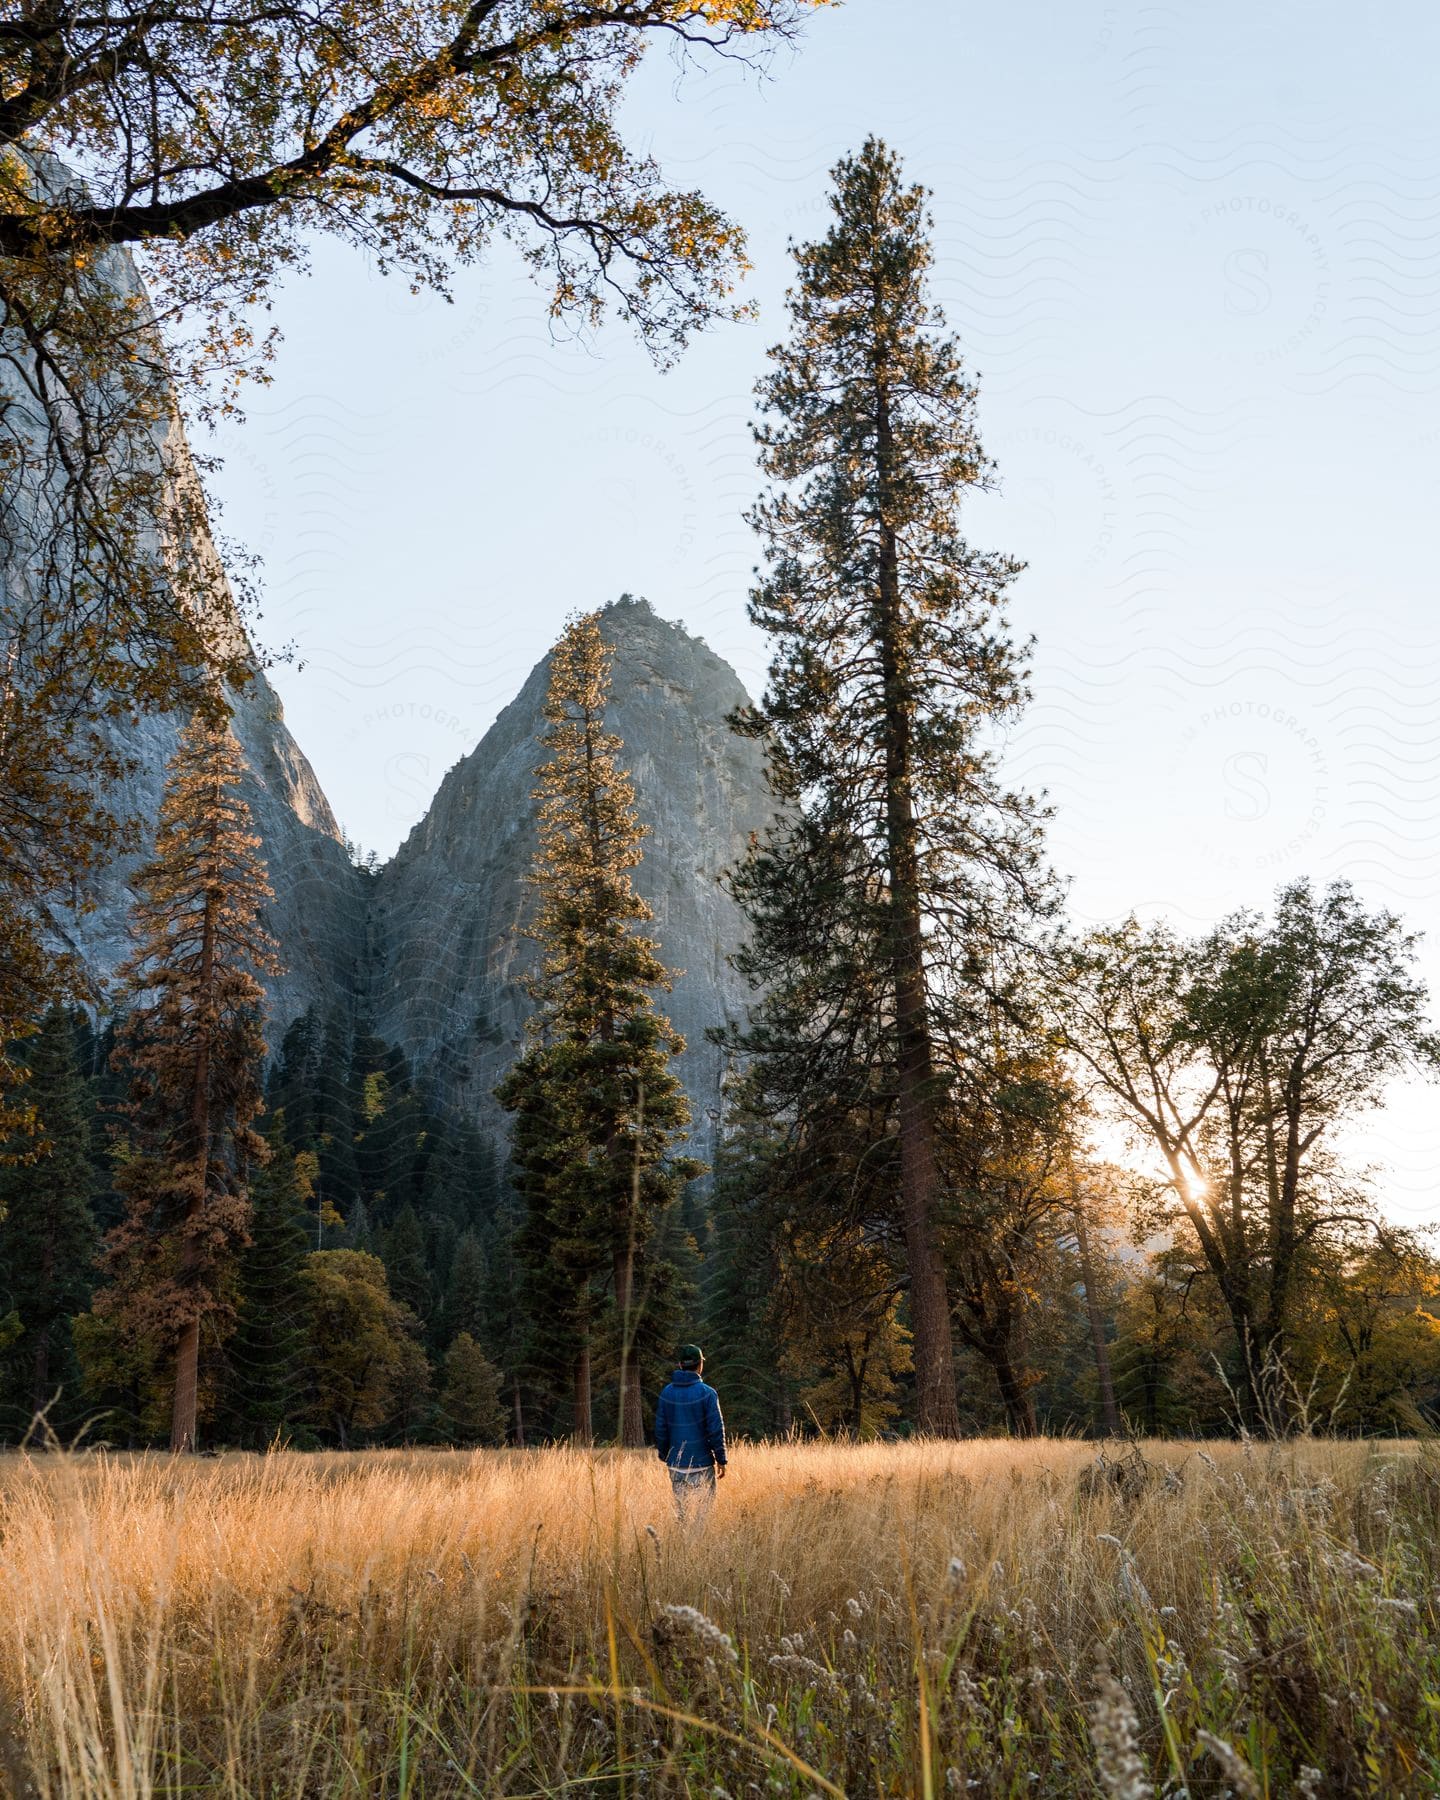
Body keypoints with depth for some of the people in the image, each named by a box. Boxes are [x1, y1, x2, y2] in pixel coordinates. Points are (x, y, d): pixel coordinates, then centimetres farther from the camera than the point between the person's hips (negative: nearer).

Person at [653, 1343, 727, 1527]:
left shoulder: (666, 1393, 2)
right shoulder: (707, 1393, -10)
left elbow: (660, 1428, 5)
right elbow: (716, 1429, -10)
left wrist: (664, 1456, 15)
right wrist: (721, 1460, -2)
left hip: (676, 1465, 4)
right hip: (702, 1464, -4)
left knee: (680, 1511, 13)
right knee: (704, 1512, 3)